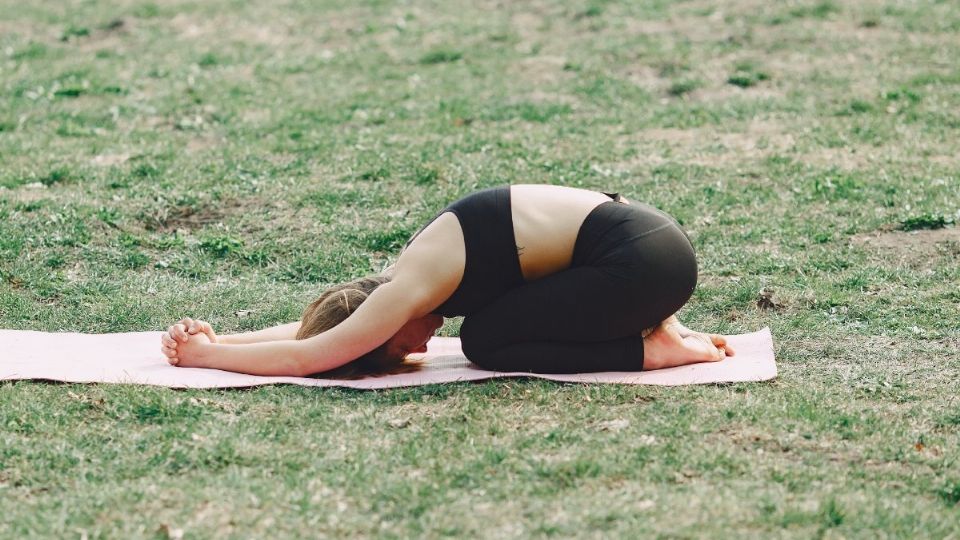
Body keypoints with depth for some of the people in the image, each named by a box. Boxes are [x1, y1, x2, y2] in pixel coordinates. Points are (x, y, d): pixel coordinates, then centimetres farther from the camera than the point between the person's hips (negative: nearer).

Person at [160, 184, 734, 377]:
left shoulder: (408, 292, -13)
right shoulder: (413, 275, 13)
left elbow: (300, 356, -11)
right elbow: (313, 327, 21)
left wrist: (206, 354, 0)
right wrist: (217, 340, 13)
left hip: (643, 259, -9)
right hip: (641, 235, 9)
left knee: (486, 340, -1)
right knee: (495, 317, 21)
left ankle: (653, 348, -2)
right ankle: (652, 323, 13)